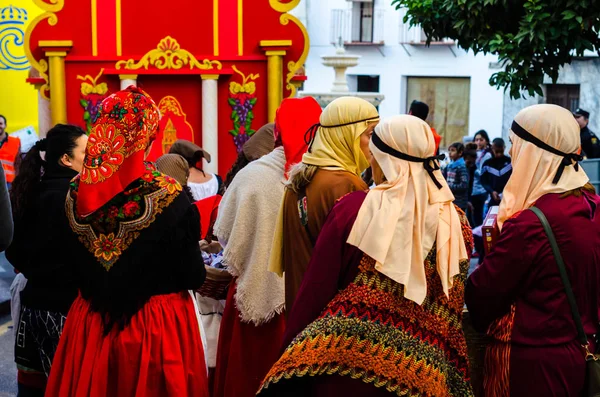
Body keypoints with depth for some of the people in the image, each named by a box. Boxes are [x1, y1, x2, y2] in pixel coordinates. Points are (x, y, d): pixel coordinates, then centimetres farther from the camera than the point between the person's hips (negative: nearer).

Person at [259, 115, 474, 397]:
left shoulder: (354, 207, -9)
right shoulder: (457, 225, 1)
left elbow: (316, 289, -6)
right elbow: (450, 317, 5)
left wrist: (292, 355, 3)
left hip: (342, 356, -3)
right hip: (416, 373, 3)